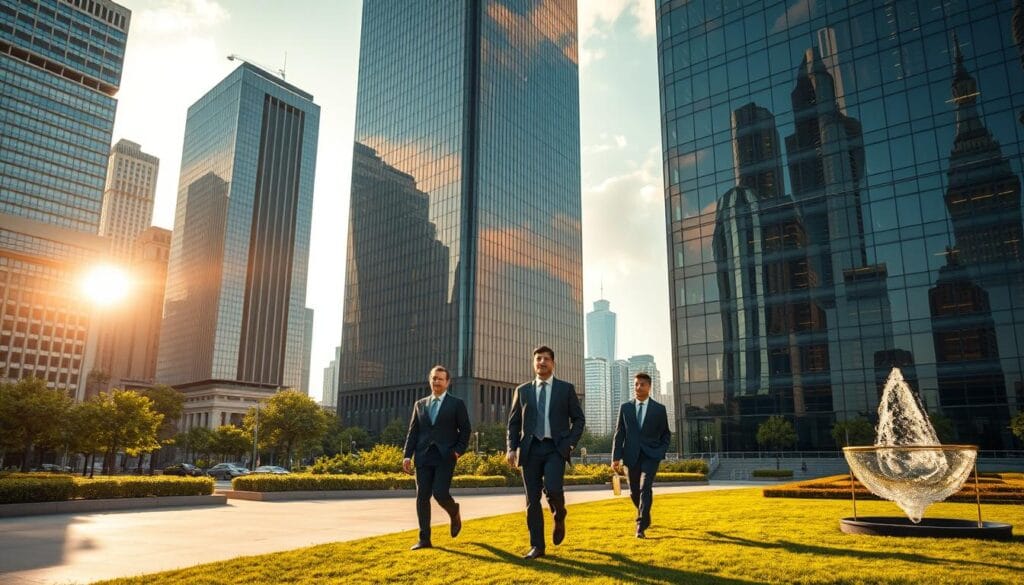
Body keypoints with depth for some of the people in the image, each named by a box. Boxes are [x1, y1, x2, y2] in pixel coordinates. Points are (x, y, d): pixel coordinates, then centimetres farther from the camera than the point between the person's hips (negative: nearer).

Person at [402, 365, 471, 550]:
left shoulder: (457, 403, 4)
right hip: (424, 456, 4)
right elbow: (413, 432, 11)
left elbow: (465, 430, 3)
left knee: (440, 493, -13)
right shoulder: (420, 404, 14)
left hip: (445, 456, -3)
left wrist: (458, 451, -8)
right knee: (422, 497, 0)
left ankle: (454, 513, 21)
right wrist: (408, 455, 3)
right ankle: (424, 539, 8)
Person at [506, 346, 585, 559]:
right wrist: (512, 447, -1)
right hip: (530, 449, 2)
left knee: (552, 488, -21)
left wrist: (570, 443, -6)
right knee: (532, 499, 1)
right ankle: (537, 546, 12)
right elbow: (513, 422, 12)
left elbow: (578, 419, 8)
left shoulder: (566, 389, 7)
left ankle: (559, 518, 12)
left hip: (555, 448, -2)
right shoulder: (522, 391, 11)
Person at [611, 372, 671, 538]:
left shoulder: (659, 409, 3)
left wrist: (661, 452, -5)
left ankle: (641, 527, -14)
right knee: (634, 492, 10)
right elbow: (619, 434, 4)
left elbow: (666, 434, 10)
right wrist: (616, 457, -3)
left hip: (651, 455, -2)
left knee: (645, 488, -17)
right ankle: (644, 515, 39)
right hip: (632, 456, 2)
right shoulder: (625, 407, 5)